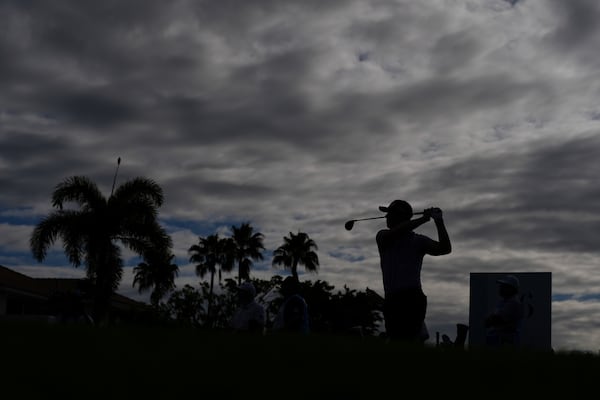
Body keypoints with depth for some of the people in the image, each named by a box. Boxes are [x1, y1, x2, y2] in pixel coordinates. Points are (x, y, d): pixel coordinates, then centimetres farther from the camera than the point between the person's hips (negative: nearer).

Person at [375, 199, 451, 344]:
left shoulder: (419, 241, 6)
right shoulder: (382, 237, 13)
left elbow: (445, 249, -7)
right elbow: (395, 233, -10)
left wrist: (439, 221, -17)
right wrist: (423, 219, -11)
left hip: (412, 300, -4)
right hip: (391, 302, 4)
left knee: (409, 341, -15)